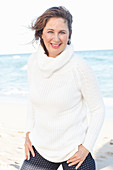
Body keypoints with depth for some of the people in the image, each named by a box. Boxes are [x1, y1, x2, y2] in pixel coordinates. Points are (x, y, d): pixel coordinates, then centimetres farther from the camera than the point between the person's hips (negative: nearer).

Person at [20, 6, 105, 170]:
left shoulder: (80, 67, -17)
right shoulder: (34, 61, -3)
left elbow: (98, 109, -8)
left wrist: (86, 147, -10)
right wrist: (29, 133, 8)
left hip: (74, 150, -3)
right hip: (40, 147, 4)